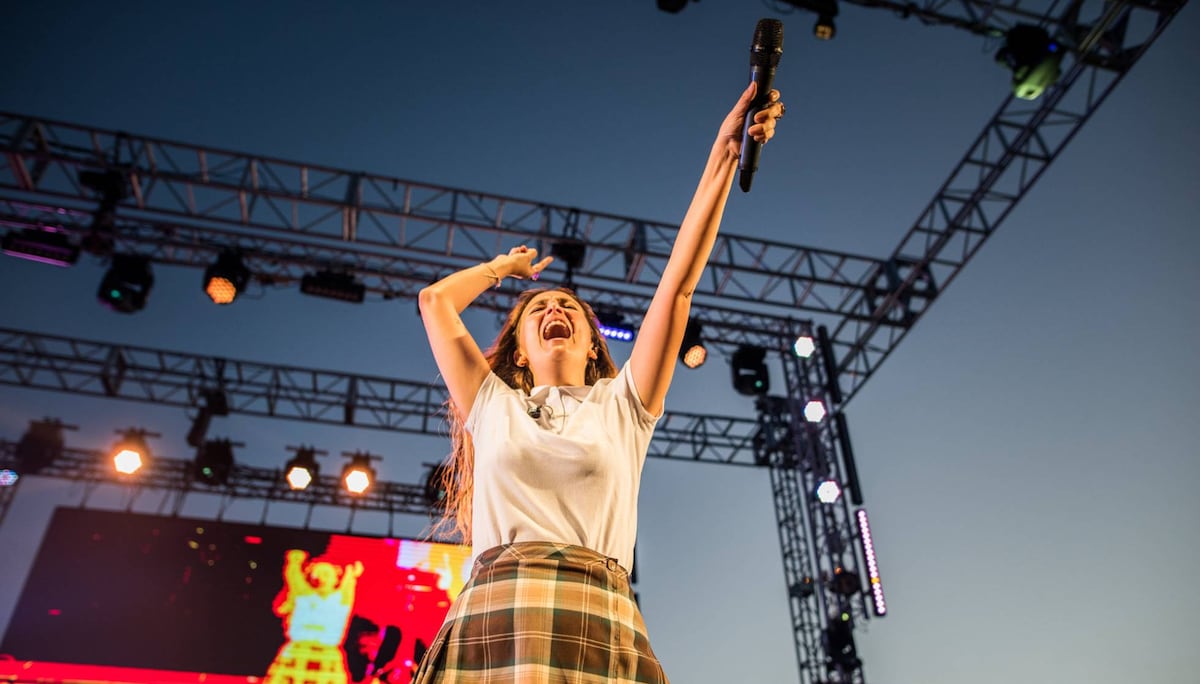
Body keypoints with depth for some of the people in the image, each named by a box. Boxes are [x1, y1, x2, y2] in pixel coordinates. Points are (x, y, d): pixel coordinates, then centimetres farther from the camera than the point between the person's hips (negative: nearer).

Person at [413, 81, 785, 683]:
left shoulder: (621, 405, 17)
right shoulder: (493, 406, 20)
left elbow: (678, 283, 10)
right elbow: (434, 301, 21)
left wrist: (725, 152, 7)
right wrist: (506, 266, 38)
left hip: (601, 632, 0)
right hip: (489, 628, 1)